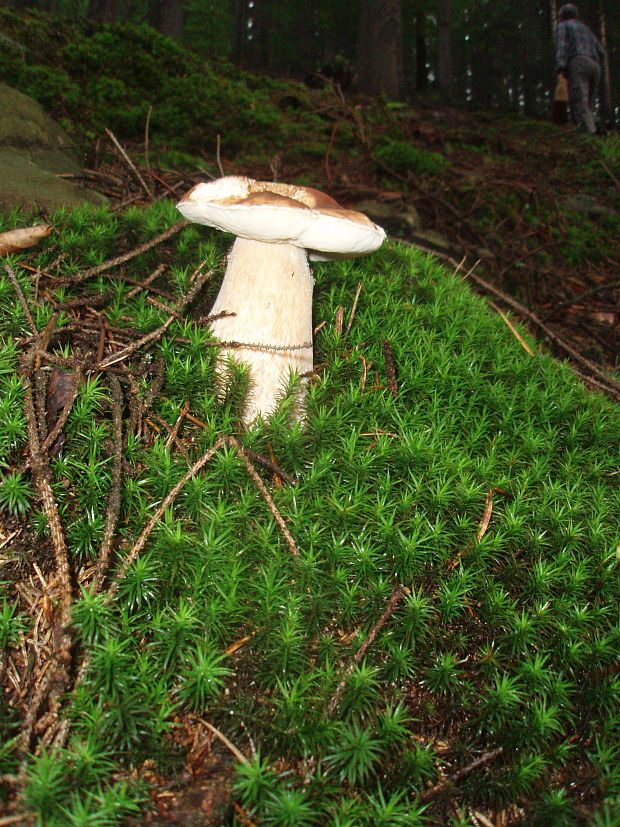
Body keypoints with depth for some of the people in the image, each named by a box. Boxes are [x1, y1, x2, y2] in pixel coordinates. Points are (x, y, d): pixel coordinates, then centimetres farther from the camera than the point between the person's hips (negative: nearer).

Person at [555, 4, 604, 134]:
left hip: (577, 64, -6)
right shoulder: (585, 28, 34)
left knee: (579, 105, -21)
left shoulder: (562, 26, 17)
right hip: (594, 67, 6)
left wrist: (560, 66, -16)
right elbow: (599, 51, 23)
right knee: (587, 108, 2)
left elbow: (561, 45, -4)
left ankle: (590, 135, -40)